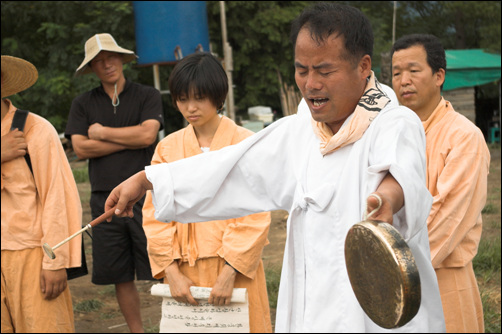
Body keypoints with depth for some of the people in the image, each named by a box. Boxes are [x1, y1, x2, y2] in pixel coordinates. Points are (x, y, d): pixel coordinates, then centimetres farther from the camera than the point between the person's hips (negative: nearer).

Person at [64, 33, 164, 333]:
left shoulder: (147, 96, 4)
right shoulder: (83, 104, 11)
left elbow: (148, 134, -12)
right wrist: (131, 140, -6)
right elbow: (81, 148, -3)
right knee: (120, 276, 9)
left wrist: (102, 133, -2)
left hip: (145, 196, -3)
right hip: (105, 200, 3)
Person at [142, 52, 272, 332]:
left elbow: (255, 217, -8)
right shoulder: (168, 148, 5)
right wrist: (171, 272, -7)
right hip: (184, 272, 3)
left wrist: (229, 272, -15)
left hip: (235, 267, -2)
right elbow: (156, 214, 3)